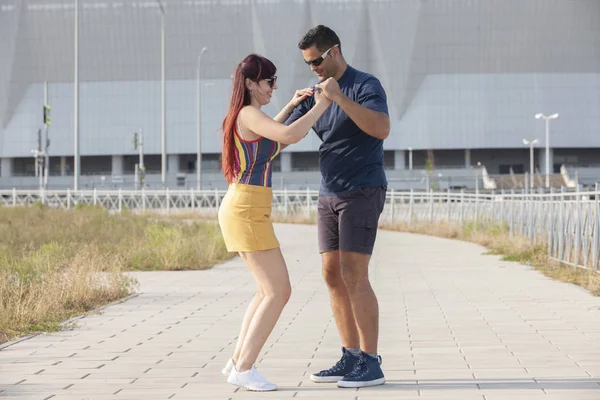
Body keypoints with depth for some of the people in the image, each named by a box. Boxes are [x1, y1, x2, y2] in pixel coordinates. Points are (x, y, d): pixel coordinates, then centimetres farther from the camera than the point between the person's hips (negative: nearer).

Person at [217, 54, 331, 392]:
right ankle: (244, 368, -6)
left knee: (270, 291, 15)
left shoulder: (244, 116, 17)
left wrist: (292, 105, 34)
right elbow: (290, 136, -30)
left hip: (244, 210, 10)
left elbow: (268, 138, 40)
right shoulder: (249, 114, -14)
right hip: (248, 212, -10)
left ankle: (238, 362, 17)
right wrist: (321, 105, -18)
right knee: (280, 292, -8)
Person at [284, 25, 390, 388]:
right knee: (333, 276, 5)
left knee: (353, 277, -13)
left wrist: (340, 98, -34)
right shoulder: (317, 93, 11)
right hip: (330, 196, 8)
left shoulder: (366, 86, -12)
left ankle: (372, 364, -7)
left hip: (363, 194, -8)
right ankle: (352, 360, 12)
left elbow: (382, 129, -30)